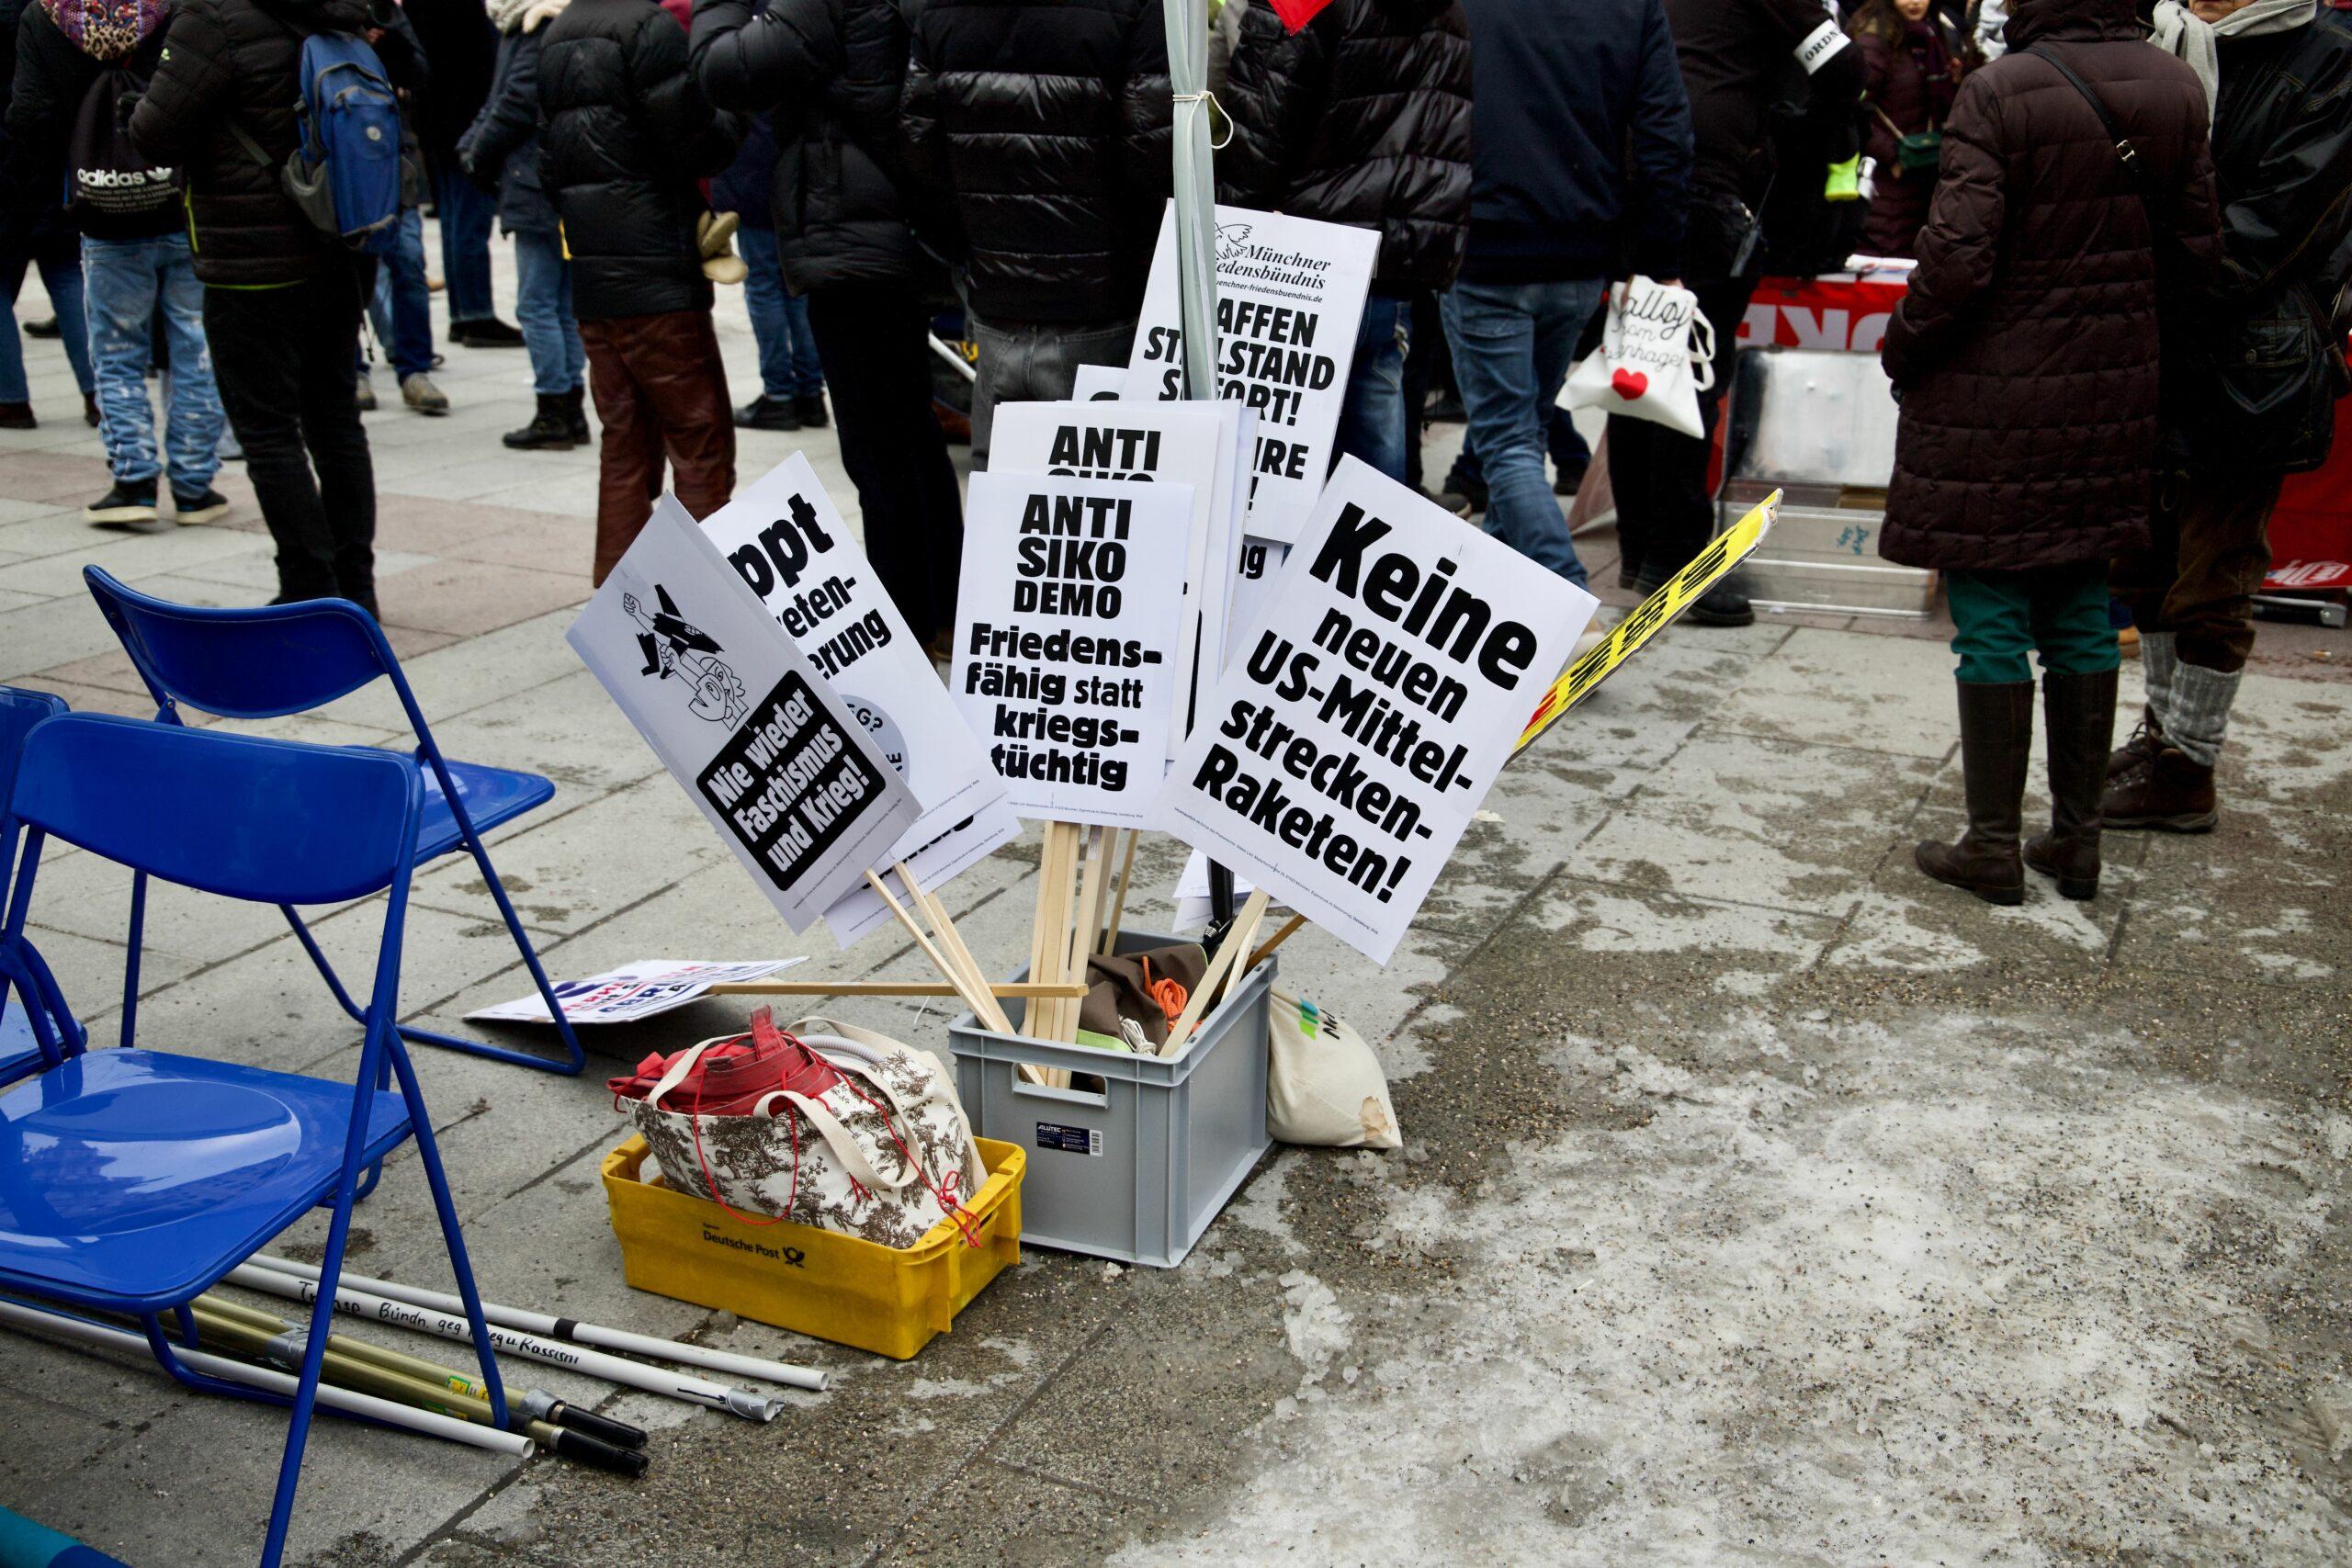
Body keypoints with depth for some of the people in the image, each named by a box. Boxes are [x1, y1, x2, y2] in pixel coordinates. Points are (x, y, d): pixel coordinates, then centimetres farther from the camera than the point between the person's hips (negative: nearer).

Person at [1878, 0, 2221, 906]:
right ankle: (2077, 840, 22)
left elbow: (1959, 257, -20)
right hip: (2109, 398, 6)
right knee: (2081, 616, 14)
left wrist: (1901, 349, -4)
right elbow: (2194, 246, 8)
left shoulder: (2001, 92, -17)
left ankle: (1994, 846, 9)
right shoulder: (2176, 90, 2)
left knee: (1991, 621, 2)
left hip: (1994, 401, -6)